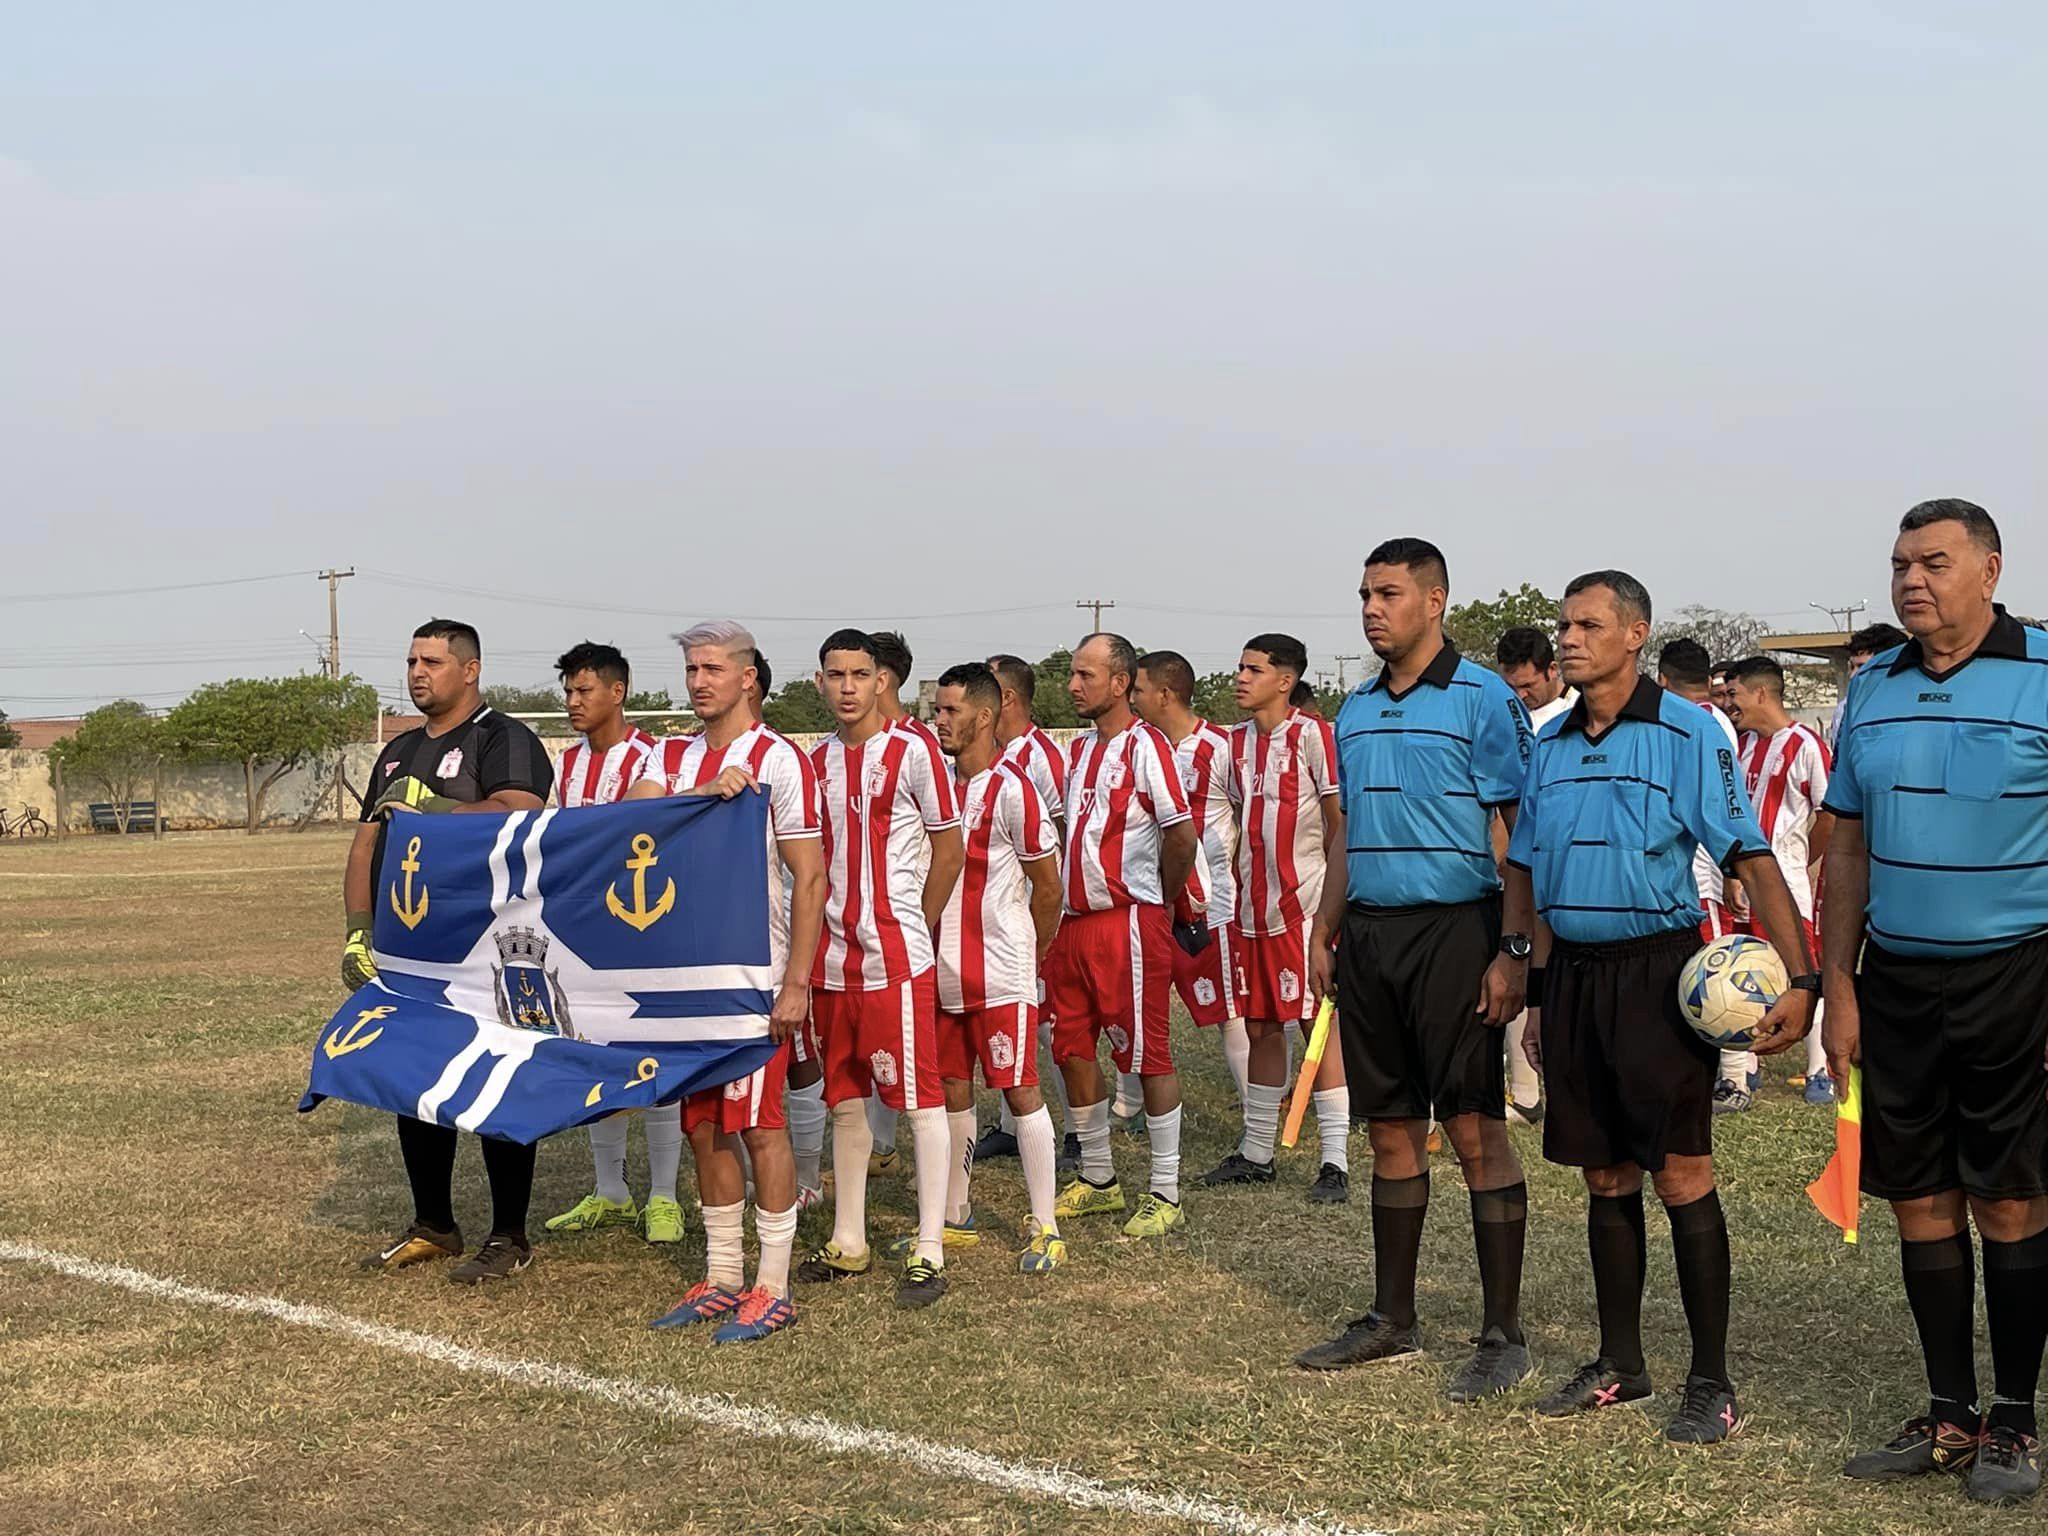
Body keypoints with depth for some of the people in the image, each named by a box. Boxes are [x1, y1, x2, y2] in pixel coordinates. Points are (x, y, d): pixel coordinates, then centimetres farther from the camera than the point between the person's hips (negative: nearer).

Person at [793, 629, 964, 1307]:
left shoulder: (911, 753, -7)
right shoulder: (816, 760, 11)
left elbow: (948, 850, -3)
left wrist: (912, 929, 2)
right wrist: (819, 938, 7)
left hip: (896, 958, -6)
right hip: (833, 958, 6)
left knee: (920, 1098, -3)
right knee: (844, 1098, 13)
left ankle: (930, 1251, 1)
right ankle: (848, 1243, 24)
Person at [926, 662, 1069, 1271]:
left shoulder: (1010, 790, -13)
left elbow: (1048, 886, -6)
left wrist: (1027, 956, 5)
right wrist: (929, 950, 10)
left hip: (1001, 973, -7)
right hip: (944, 969, 7)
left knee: (1020, 1090, -2)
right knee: (953, 1090, 13)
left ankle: (1045, 1228, 4)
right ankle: (954, 1215, 25)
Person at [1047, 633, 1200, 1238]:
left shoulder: (1145, 747, -11)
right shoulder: (1079, 751, 15)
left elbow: (1182, 836, -15)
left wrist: (1152, 897, -2)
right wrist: (1068, 903, 14)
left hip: (1129, 922, -9)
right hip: (1076, 921, 9)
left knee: (1146, 1053, -3)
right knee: (1074, 1049, 12)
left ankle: (1166, 1194, 4)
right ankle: (1097, 1180, 25)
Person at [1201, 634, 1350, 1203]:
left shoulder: (1311, 735, -8)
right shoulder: (1236, 740, 12)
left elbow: (1340, 820, -8)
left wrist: (1334, 899, -13)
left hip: (1304, 905, -7)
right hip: (1251, 908, 7)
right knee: (1260, 1028, 12)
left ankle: (1336, 1161, 0)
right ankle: (1256, 1152, 22)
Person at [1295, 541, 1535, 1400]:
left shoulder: (1483, 701, -7)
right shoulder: (1355, 712, 14)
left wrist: (1514, 951, -16)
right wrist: (1324, 934, 14)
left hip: (1453, 932, -7)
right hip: (1369, 934, 7)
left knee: (1475, 1131, -5)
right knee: (1391, 1130, 12)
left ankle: (1502, 1334, 2)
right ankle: (1392, 1320, 21)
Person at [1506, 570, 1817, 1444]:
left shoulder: (1686, 734, -8)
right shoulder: (1549, 746, 10)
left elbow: (1751, 859, -12)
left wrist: (1801, 978, -20)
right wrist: (1535, 995, 15)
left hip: (1657, 970, -6)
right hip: (1571, 973, 6)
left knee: (1681, 1177, -5)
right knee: (1606, 1181, 12)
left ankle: (1711, 1382, 3)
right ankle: (1619, 1364, 23)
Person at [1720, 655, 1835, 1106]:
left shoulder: (1804, 744, -11)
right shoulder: (1743, 744, 11)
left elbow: (1830, 815, -9)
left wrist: (1801, 864, 1)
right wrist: (1732, 875, 5)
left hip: (1789, 882, -7)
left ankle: (1819, 1070, 6)